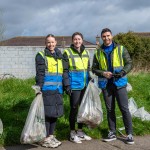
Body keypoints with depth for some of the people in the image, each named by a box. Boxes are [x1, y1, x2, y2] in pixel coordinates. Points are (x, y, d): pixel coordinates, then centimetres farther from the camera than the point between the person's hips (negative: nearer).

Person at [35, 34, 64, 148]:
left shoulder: (59, 56, 17)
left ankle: (51, 136, 24)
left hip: (57, 90, 7)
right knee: (47, 113, -4)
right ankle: (45, 139, 6)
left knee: (55, 113, 11)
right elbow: (40, 74, -10)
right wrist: (39, 88, -17)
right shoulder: (41, 56, -2)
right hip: (47, 90, -6)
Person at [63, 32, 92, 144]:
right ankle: (72, 133, 14)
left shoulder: (86, 52, 11)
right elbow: (65, 70, -9)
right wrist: (67, 85, -14)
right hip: (74, 86, -6)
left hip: (85, 86, 6)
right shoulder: (67, 53, -6)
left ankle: (80, 131, 26)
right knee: (74, 109, 1)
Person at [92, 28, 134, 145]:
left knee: (124, 108, -3)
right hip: (106, 84, 3)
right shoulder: (98, 52, 9)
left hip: (119, 83, -3)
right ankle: (112, 133, 21)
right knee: (110, 109, 10)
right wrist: (103, 73, -9)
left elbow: (129, 63, 1)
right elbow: (94, 68, 11)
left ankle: (130, 134, 7)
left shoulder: (121, 49, 2)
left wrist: (122, 72, -17)